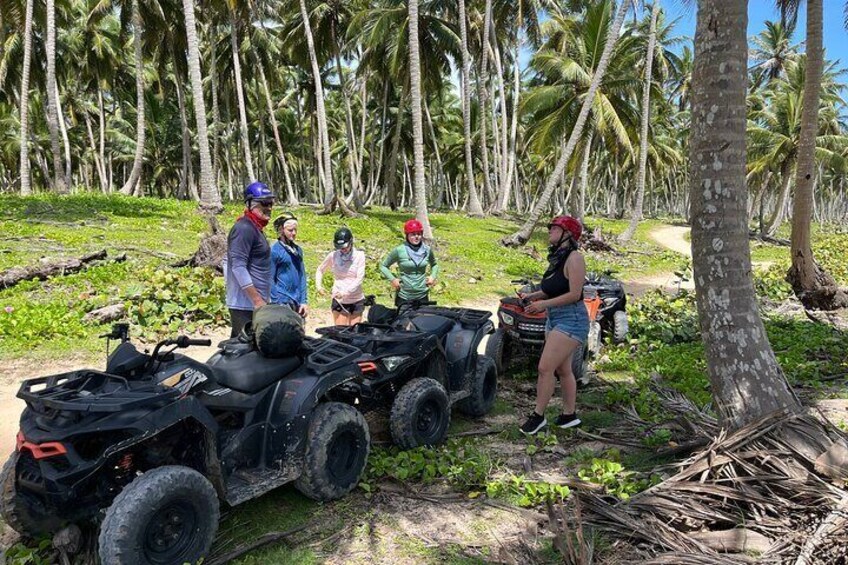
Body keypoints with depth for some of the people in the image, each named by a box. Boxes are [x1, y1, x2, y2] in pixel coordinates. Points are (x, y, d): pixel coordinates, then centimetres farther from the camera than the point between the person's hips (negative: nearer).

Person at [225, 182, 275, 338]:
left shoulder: (255, 228, 17)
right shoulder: (244, 228, -13)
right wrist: (258, 300, -21)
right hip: (245, 304, -10)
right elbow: (238, 267, -20)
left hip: (253, 303, 10)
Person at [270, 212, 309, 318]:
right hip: (282, 302, -6)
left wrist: (304, 301, 5)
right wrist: (277, 303, -10)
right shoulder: (274, 250, -6)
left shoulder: (298, 250, 10)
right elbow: (270, 279, -6)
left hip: (297, 302, 6)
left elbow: (302, 276, 11)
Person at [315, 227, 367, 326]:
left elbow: (360, 278, -12)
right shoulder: (332, 256, -2)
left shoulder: (359, 255, -5)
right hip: (339, 301, 0)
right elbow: (320, 270, 14)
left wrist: (345, 292, -22)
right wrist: (319, 286, -1)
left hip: (357, 300, 0)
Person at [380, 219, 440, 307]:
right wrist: (392, 279, -8)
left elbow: (434, 264, 21)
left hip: (422, 296, 3)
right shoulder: (399, 251, -8)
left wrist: (433, 276, 4)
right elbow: (383, 266, 3)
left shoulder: (427, 250, 1)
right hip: (404, 297, -3)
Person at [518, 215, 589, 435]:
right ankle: (569, 415, 27)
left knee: (545, 368, -10)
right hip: (555, 319, 9)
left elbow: (574, 294, -21)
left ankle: (538, 416, 4)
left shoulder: (574, 258, -16)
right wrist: (532, 296, 3)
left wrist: (544, 304, -18)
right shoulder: (556, 256, 10)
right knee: (563, 369, 15)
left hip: (571, 320, -9)